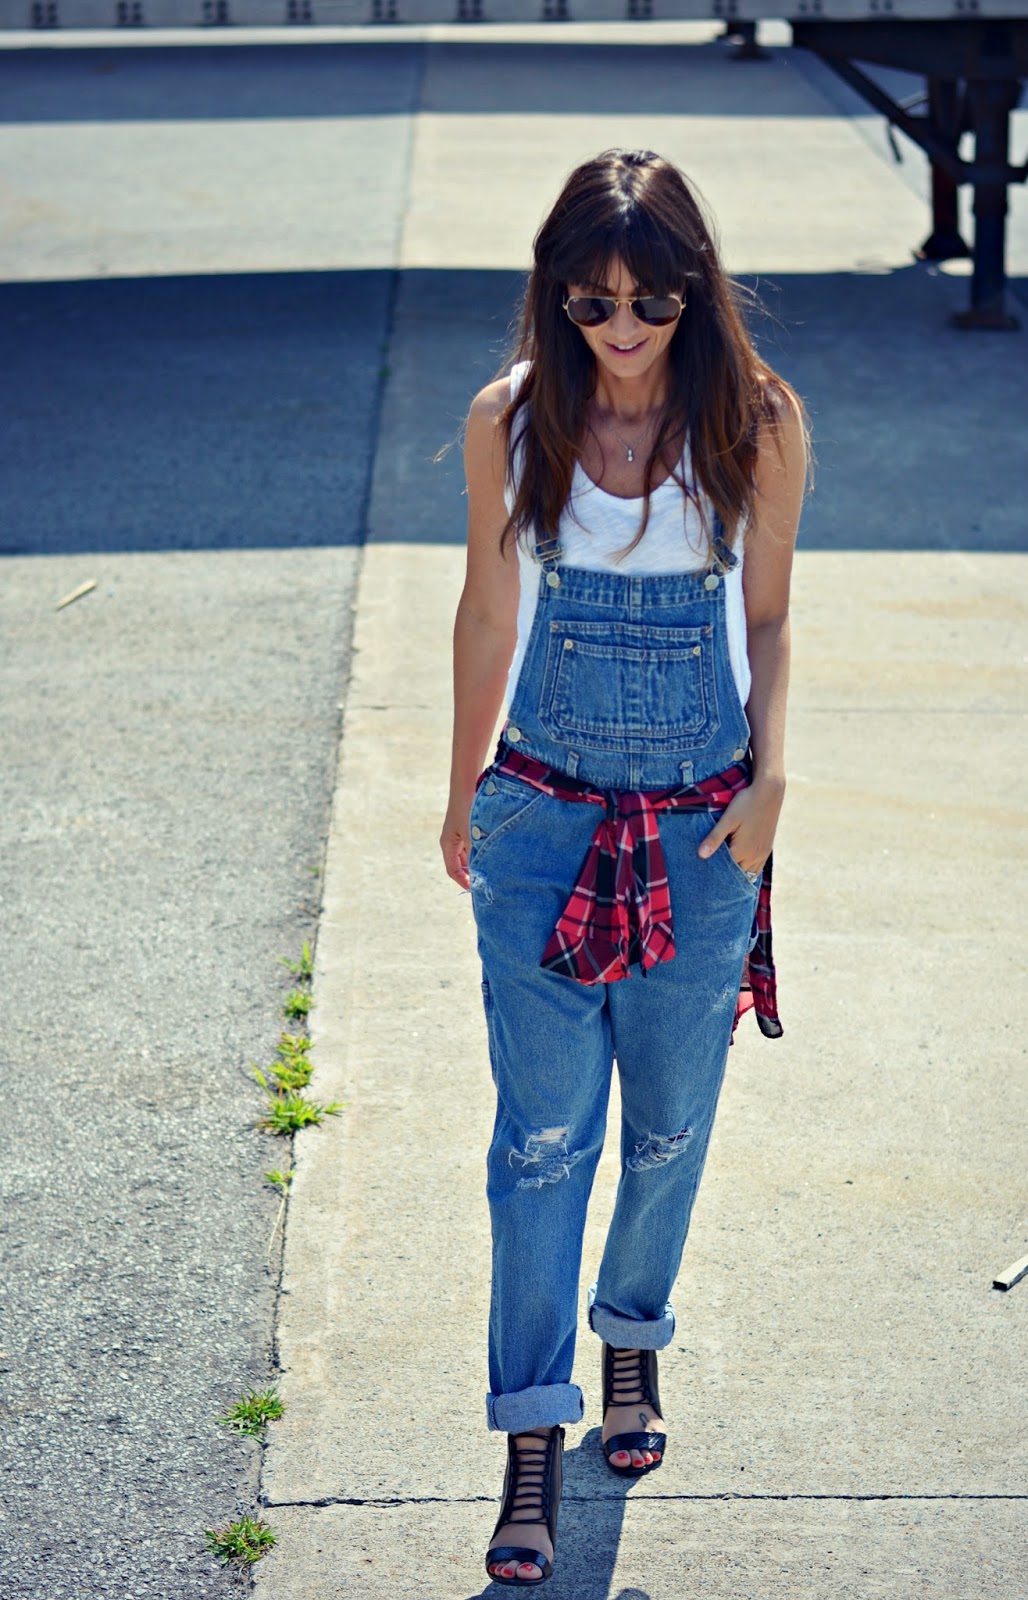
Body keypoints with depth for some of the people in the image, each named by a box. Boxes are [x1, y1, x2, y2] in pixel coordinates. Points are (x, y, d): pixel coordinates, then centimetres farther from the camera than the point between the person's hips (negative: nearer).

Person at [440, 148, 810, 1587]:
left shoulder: (759, 422, -6)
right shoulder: (511, 421, -4)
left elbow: (765, 612, 6)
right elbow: (488, 613, 7)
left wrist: (769, 778, -5)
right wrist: (464, 794, 13)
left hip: (702, 824, 0)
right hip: (544, 817, 0)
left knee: (671, 1121, 13)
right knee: (542, 1132, -1)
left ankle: (633, 1334, 39)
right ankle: (533, 1436, 7)